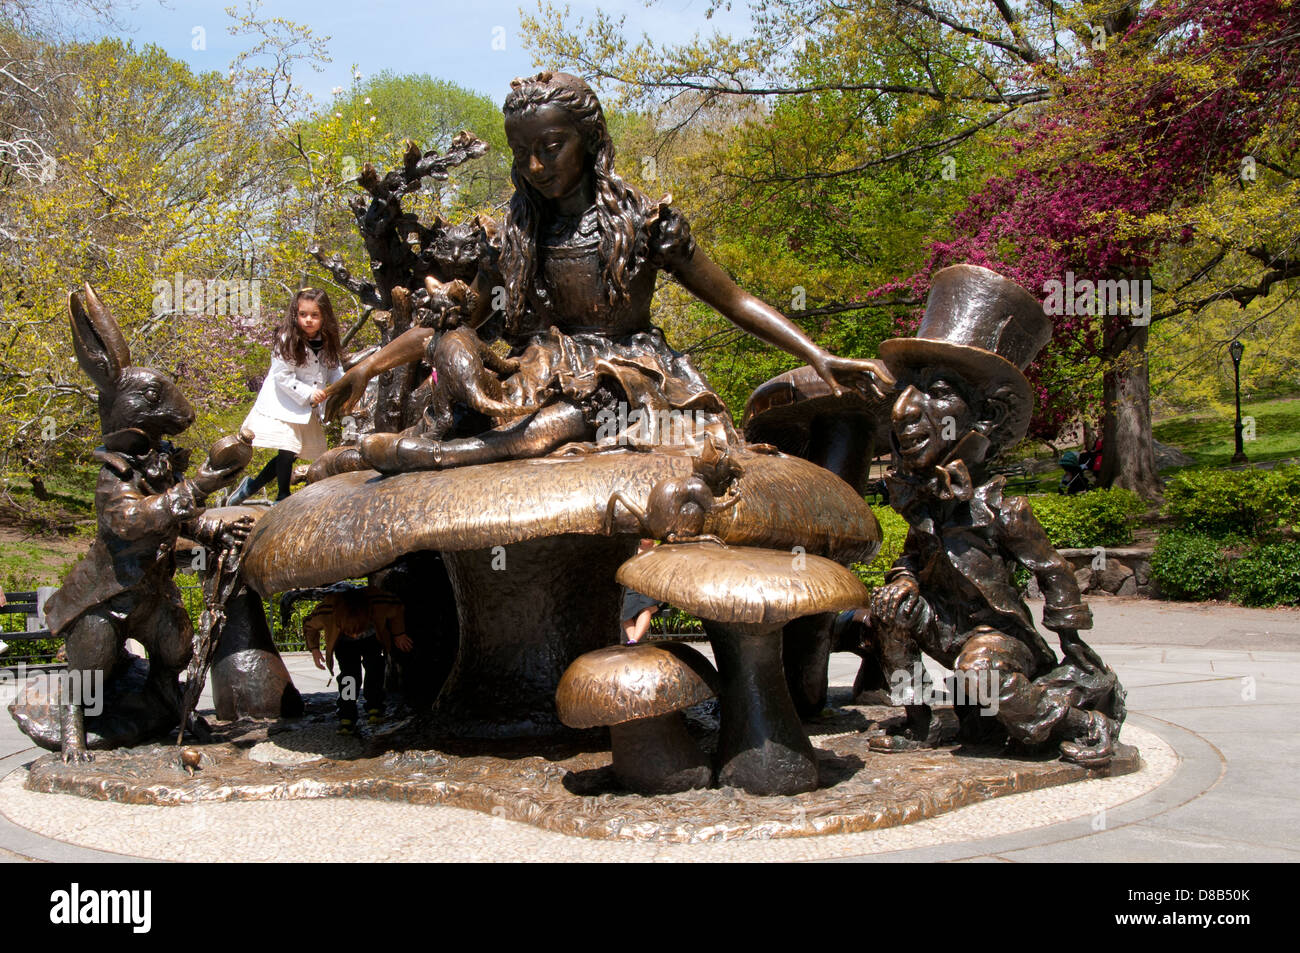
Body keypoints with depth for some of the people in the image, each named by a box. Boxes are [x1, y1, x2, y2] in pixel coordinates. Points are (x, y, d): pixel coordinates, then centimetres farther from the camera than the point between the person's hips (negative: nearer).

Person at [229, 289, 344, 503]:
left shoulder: (327, 345, 4)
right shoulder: (287, 341, -14)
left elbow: (335, 373, 10)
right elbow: (282, 375, -16)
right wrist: (307, 394, -20)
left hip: (306, 411, 6)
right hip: (282, 407, -6)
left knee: (291, 455, 9)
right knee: (287, 452, -11)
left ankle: (252, 485, 27)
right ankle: (282, 497, 10)